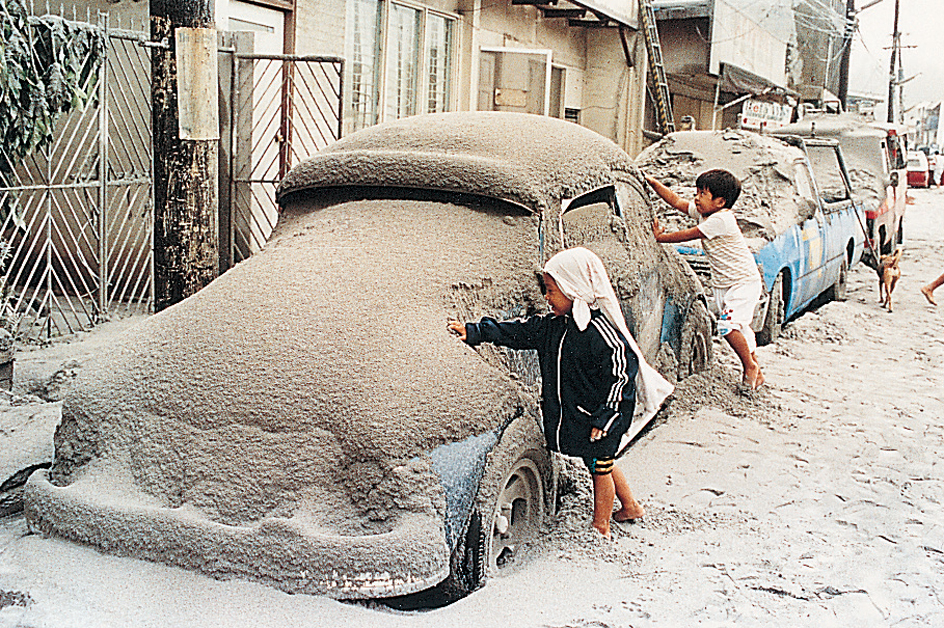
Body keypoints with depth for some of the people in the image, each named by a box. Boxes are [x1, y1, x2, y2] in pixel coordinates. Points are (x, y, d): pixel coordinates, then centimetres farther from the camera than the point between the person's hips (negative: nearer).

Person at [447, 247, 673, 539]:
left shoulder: (600, 330, -25)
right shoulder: (553, 325, 0)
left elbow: (621, 374, -22)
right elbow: (517, 332, 4)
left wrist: (603, 417, -20)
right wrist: (474, 331, -2)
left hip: (598, 417, -8)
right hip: (571, 413, 8)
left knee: (600, 466, 9)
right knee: (601, 464, 23)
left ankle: (600, 527, 26)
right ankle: (631, 507, 43)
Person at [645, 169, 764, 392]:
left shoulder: (720, 219, -23)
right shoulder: (704, 212, 4)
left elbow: (688, 235, -20)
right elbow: (677, 202, 9)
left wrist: (661, 236, -9)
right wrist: (654, 184, 2)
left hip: (744, 281, -9)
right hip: (722, 284, 10)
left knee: (728, 325, -21)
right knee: (739, 327, 14)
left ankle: (750, 366, -2)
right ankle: (756, 372, 24)